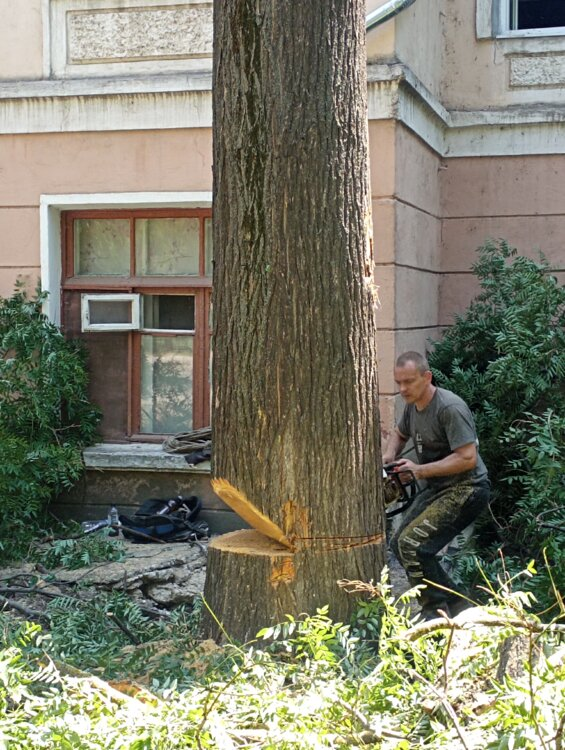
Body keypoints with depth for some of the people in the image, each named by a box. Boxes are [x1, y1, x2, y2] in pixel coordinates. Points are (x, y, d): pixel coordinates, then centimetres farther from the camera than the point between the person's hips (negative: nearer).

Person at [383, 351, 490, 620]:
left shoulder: (450, 408, -21)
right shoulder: (413, 405, 7)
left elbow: (467, 458, -27)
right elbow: (399, 435, 28)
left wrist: (420, 470, -24)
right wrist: (388, 457, 7)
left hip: (466, 489, -10)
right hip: (437, 488, 10)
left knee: (411, 545, -20)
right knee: (399, 544, 10)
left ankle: (436, 611, -4)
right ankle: (455, 603, 18)